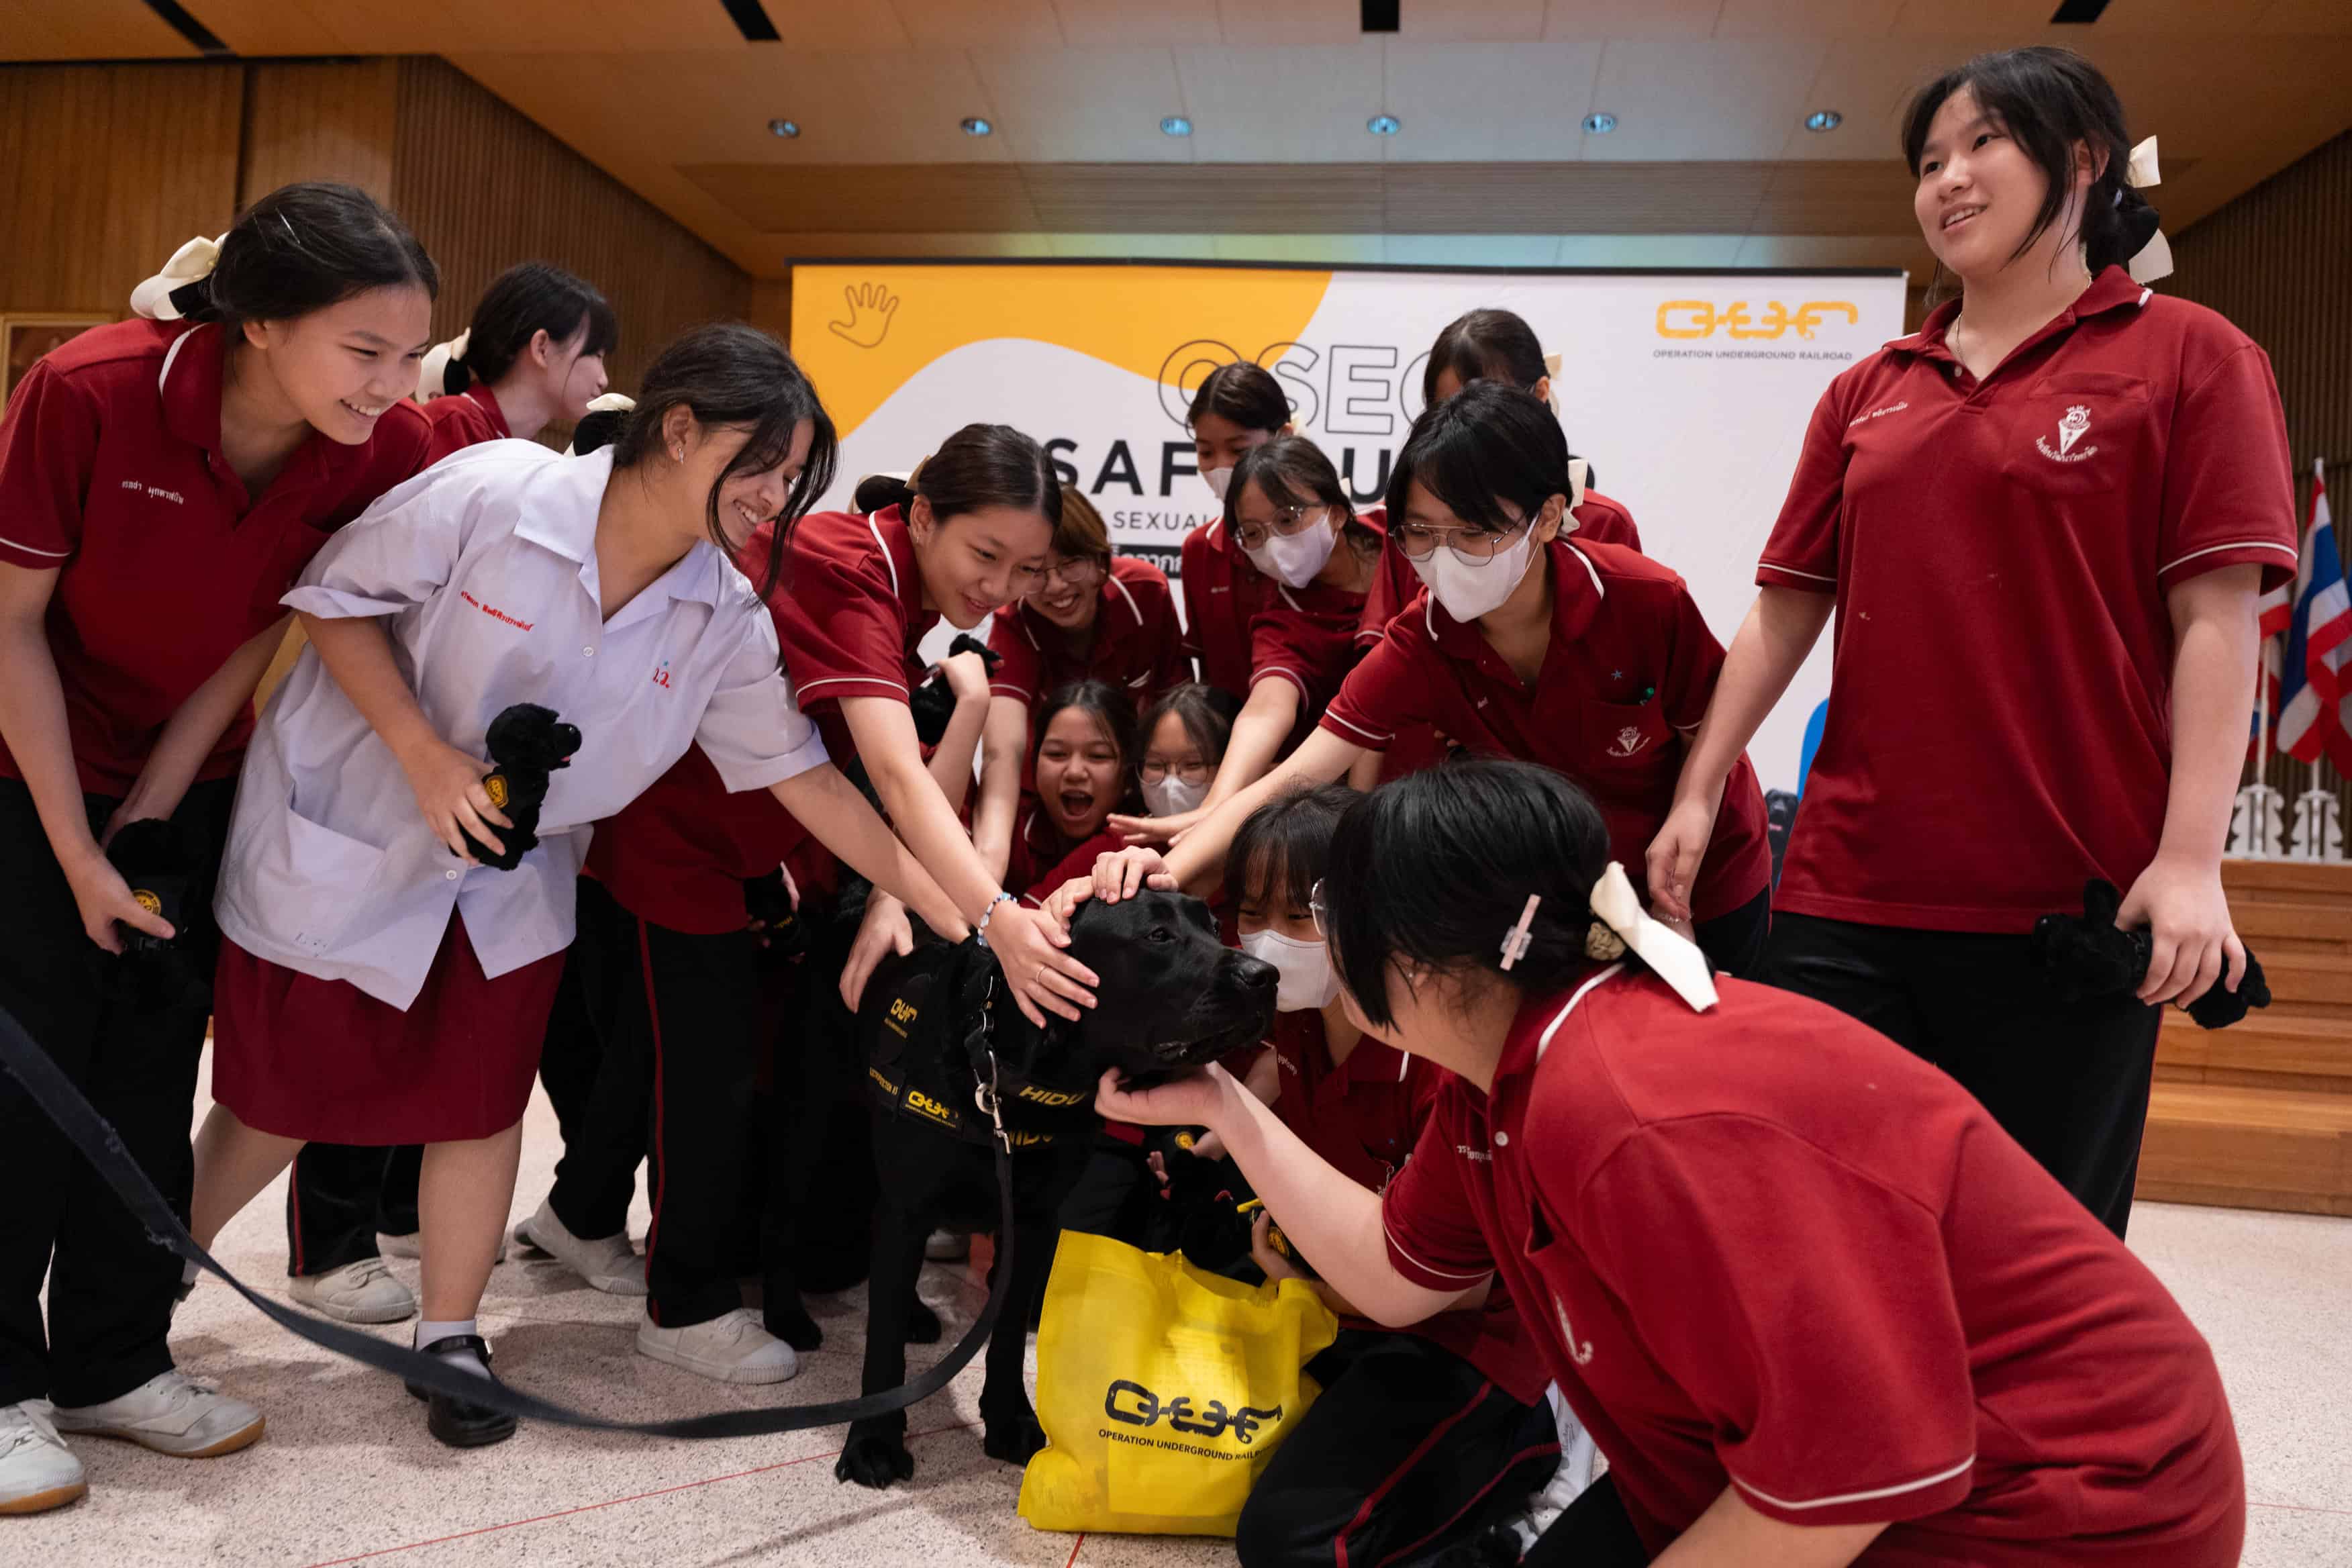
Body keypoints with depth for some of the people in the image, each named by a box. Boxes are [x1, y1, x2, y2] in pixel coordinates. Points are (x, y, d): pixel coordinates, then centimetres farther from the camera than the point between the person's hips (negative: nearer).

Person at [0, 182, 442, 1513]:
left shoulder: (388, 454, -19)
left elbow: (276, 631, -8)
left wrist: (154, 811, -7)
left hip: (195, 782, 3)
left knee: (154, 1077, 8)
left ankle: (116, 1363, 23)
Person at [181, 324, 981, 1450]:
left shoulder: (726, 620, -12)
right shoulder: (491, 491, -24)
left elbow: (806, 776, -11)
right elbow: (333, 600, -14)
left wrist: (959, 915, -15)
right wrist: (426, 756, -24)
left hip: (507, 875, 3)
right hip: (343, 839, -3)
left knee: (481, 1100, 5)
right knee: (282, 1098, 11)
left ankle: (449, 1338, 27)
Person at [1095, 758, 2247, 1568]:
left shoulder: (1645, 1121, -34)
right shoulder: (1503, 1074, -2)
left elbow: (1857, 1469, -31)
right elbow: (1398, 1279, 5)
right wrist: (1222, 1108, 3)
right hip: (1817, 1469, 9)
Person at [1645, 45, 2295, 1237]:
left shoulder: (2185, 356, 3)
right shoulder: (1870, 393, 13)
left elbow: (2215, 620, -5)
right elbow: (1786, 609, 12)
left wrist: (2189, 860, -13)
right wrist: (1697, 792, 5)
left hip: (2072, 903, -3)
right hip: (1849, 891, 3)